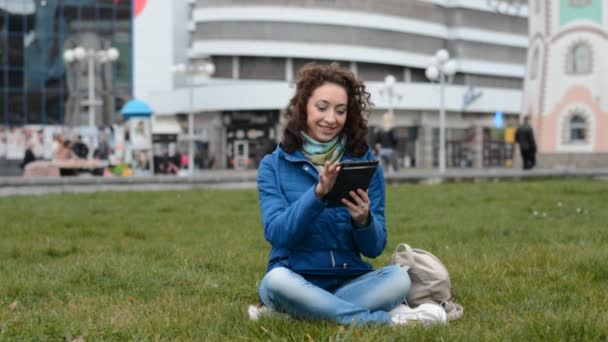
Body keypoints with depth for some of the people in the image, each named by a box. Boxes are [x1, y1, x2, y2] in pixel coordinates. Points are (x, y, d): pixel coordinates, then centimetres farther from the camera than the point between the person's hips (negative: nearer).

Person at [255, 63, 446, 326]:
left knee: (397, 278, -28)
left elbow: (374, 248, 2)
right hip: (296, 282, -1)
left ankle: (287, 315, -22)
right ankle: (382, 320, -23)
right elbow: (275, 233, -12)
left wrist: (363, 219, -20)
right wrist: (317, 194, -26)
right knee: (276, 280, -36)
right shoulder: (273, 166, 2)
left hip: (349, 282, 2)